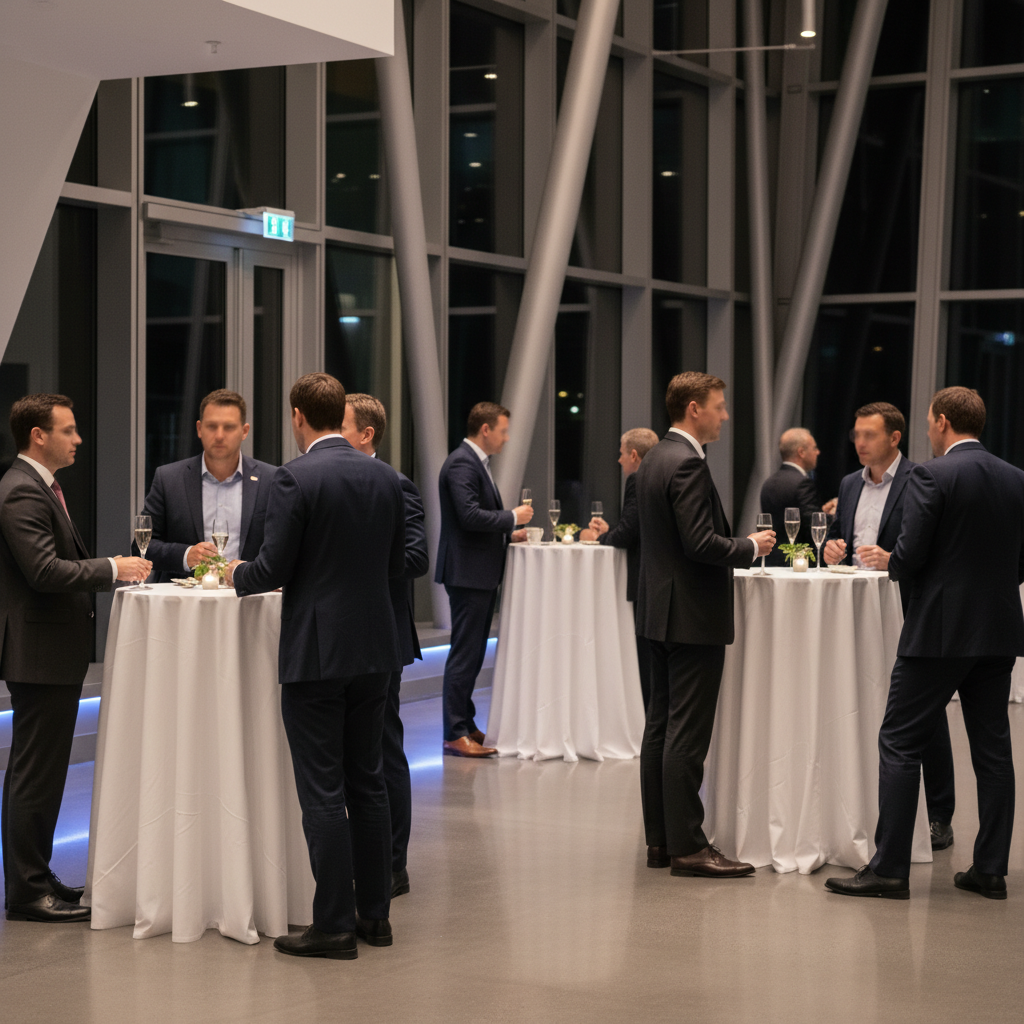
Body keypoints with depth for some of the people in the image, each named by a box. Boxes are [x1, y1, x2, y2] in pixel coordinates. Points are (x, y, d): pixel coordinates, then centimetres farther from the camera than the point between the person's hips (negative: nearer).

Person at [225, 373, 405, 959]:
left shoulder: (296, 479, -14)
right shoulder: (386, 477, 5)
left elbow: (274, 570, -13)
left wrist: (237, 575, 8)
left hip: (316, 653, -6)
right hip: (374, 650, 6)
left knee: (323, 791, -1)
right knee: (368, 783, 15)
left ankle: (335, 926, 3)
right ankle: (375, 915, 21)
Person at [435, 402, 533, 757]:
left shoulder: (477, 462, 18)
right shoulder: (461, 464, -16)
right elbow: (470, 515, -25)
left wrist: (508, 534, 13)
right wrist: (513, 517, -14)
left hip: (482, 574, 11)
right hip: (468, 572, -11)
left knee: (472, 653, 15)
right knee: (465, 654, -8)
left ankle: (465, 724, 23)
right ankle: (455, 734, -4)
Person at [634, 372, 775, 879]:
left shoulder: (654, 458, 12)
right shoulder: (687, 463, -18)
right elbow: (700, 542, -24)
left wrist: (739, 544, 17)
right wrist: (751, 547, -8)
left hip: (660, 610, 10)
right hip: (693, 615, -10)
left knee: (660, 727, 11)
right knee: (687, 734, -6)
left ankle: (659, 839, 17)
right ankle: (686, 845, -2)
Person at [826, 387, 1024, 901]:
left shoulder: (931, 476, -11)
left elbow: (909, 558, -15)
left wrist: (887, 562, 6)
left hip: (940, 631, -6)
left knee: (899, 744, 0)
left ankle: (889, 868, -1)